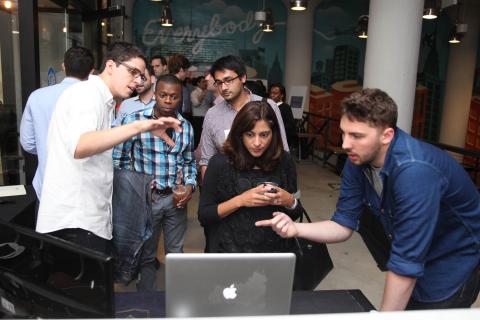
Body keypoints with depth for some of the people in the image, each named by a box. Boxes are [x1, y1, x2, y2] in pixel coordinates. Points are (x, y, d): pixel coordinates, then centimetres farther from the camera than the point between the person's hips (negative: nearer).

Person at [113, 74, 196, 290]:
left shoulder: (186, 127, 2)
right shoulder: (133, 121, -12)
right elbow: (120, 161, -5)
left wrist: (190, 185, -3)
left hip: (176, 198, 4)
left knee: (176, 252, 18)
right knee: (146, 255, 14)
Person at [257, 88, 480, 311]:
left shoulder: (414, 171, -36)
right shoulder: (358, 159, -14)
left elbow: (406, 261, -33)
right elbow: (344, 225, -9)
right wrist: (296, 229, -26)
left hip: (454, 261, -5)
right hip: (414, 254, 6)